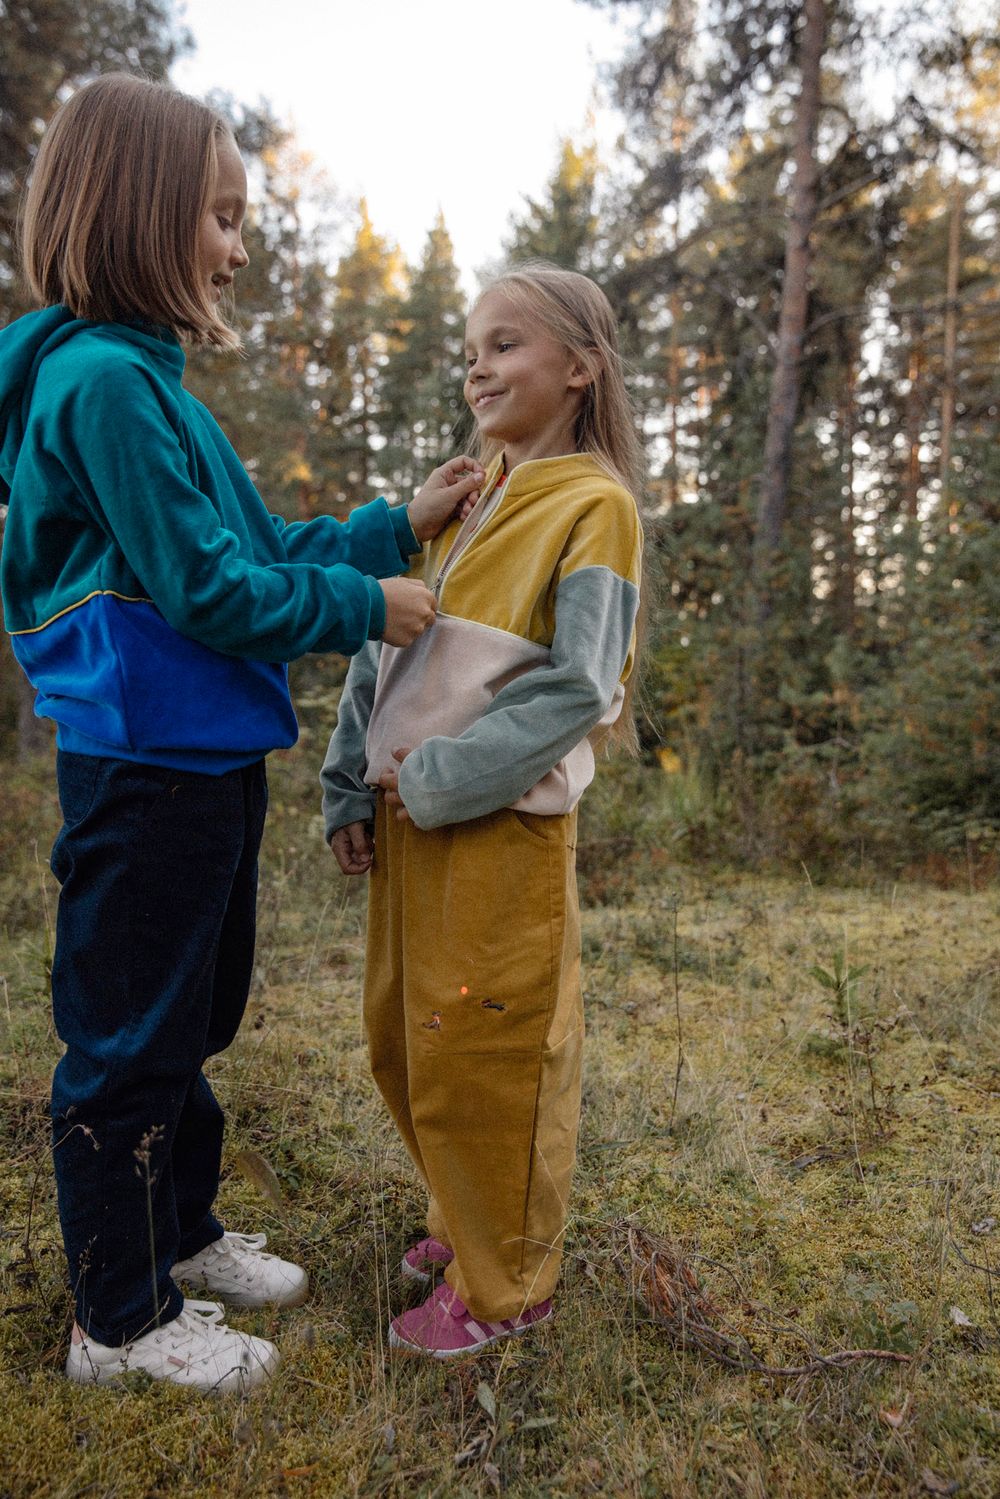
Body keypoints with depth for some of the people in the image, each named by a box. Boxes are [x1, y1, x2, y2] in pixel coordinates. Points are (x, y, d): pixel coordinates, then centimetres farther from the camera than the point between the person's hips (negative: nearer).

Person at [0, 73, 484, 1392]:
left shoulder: (148, 381, 14)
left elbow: (266, 547, 15)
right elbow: (208, 589, -19)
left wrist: (398, 528, 13)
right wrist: (365, 608, -9)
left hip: (203, 764, 10)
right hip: (145, 769, -10)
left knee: (191, 1024, 21)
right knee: (131, 1042, 5)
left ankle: (184, 1233, 42)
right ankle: (123, 1319, 25)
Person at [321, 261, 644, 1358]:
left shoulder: (594, 505, -7)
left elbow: (576, 691, -15)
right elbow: (384, 643, 11)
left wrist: (436, 780, -15)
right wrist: (352, 789, 4)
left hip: (501, 828, -7)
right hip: (405, 818, 7)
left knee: (486, 1058, 4)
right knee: (403, 1042, 17)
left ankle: (502, 1285, 27)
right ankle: (468, 1224, 40)